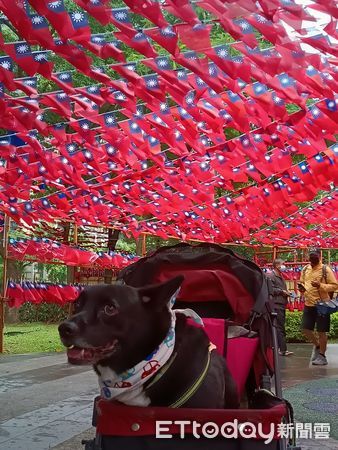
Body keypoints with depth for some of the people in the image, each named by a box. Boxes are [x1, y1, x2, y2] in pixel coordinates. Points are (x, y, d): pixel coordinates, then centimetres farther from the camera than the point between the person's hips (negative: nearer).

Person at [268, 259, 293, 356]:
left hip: (281, 305, 10)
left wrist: (286, 293, 12)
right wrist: (281, 291, -12)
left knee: (279, 327, 10)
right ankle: (283, 350, -11)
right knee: (280, 327, -11)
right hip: (276, 305, -10)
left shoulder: (280, 277, 23)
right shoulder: (271, 276, -9)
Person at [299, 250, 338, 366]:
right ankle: (317, 345, 32)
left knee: (321, 331, 1)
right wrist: (301, 288, -2)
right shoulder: (305, 269, 9)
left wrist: (320, 286, -23)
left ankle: (322, 356, 14)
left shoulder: (326, 269, -7)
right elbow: (302, 283, 22)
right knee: (306, 329, 7)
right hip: (308, 304, 6)